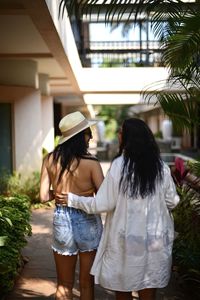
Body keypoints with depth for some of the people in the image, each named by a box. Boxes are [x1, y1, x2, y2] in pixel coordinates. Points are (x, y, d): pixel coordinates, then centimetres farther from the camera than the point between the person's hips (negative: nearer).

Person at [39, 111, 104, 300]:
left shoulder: (50, 159, -4)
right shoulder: (91, 163, -14)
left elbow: (44, 196, -4)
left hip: (61, 221, 3)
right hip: (87, 222, -3)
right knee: (86, 284, 15)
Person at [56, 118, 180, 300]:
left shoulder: (119, 166, -14)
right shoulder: (161, 167, -3)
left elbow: (103, 204, -13)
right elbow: (172, 202, 4)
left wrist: (72, 200, -1)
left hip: (126, 239, -3)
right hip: (155, 241, 3)